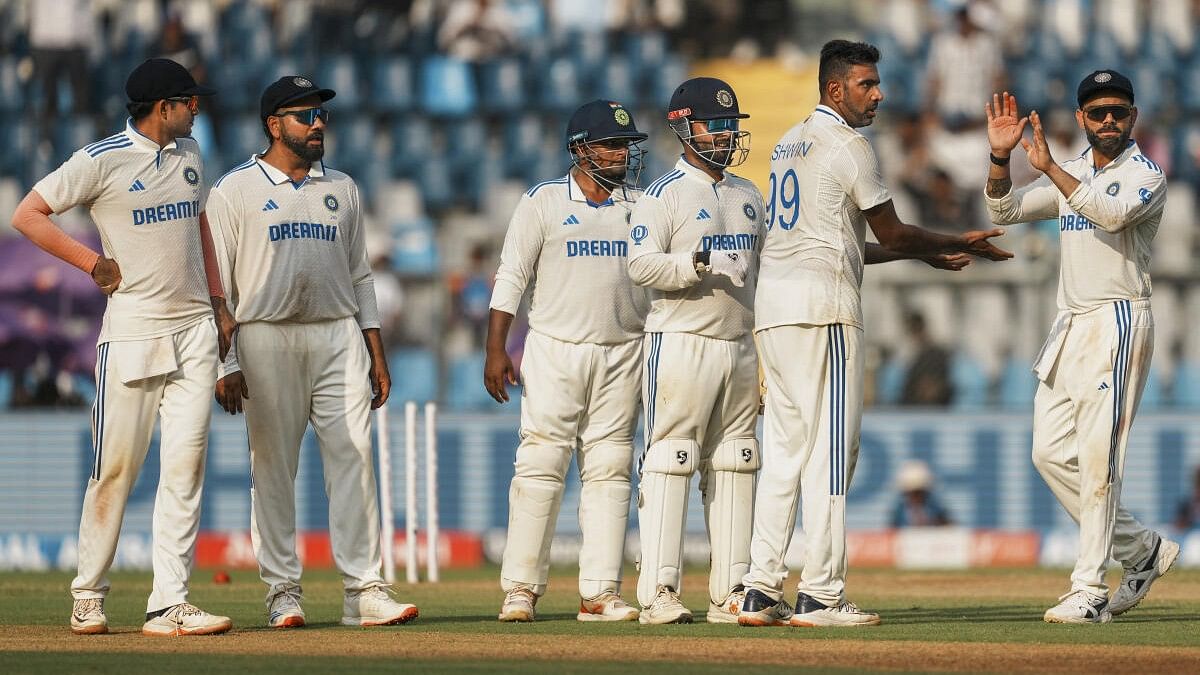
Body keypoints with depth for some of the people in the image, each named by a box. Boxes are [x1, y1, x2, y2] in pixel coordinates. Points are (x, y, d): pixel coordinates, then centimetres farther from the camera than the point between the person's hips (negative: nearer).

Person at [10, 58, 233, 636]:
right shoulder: (103, 160, -8)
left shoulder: (188, 153, 12)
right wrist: (94, 264, -8)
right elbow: (27, 215, -6)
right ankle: (88, 597, 12)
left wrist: (217, 300, 18)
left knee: (185, 465, -3)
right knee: (116, 467, -2)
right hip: (132, 332, -5)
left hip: (194, 329, 5)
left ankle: (169, 605, -6)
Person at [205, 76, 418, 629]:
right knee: (273, 468, -1)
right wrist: (225, 366, -8)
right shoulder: (235, 191, 3)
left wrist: (376, 355, 12)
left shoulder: (341, 190, 16)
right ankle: (283, 592, 5)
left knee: (353, 460, -4)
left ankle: (363, 590, -4)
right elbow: (215, 285, 0)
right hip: (267, 338, -3)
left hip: (339, 336, 4)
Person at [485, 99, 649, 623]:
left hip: (623, 353, 3)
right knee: (540, 464, -7)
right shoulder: (544, 201, 1)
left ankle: (599, 593, 2)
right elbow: (511, 275, 0)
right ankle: (520, 589, -4)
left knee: (609, 471, 1)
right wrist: (496, 349, -8)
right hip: (555, 349, -3)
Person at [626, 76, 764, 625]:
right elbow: (641, 265, -15)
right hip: (681, 343, -7)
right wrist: (694, 265, -29)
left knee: (734, 467, 7)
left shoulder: (748, 196, 17)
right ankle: (658, 592, -10)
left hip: (739, 347, 7)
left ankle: (730, 592, 10)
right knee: (669, 462, -8)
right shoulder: (664, 194, -5)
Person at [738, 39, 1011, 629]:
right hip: (821, 306, -9)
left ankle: (761, 593, 5)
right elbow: (892, 235, -2)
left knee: (784, 449, 9)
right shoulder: (847, 145, -6)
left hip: (772, 307, 9)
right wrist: (960, 243, 13)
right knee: (832, 444, -7)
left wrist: (927, 253, 25)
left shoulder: (788, 144, 21)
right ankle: (820, 596, -10)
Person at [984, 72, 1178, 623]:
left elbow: (1114, 212, -26)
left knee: (1097, 458, -12)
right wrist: (1001, 156, -5)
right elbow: (1005, 211, 11)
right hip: (1069, 326, 8)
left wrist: (1048, 167, -25)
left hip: (1117, 323, -8)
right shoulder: (1070, 176, 16)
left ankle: (1089, 592, -12)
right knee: (1051, 453, 5)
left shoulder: (1145, 176, -5)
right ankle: (1142, 548, 19)